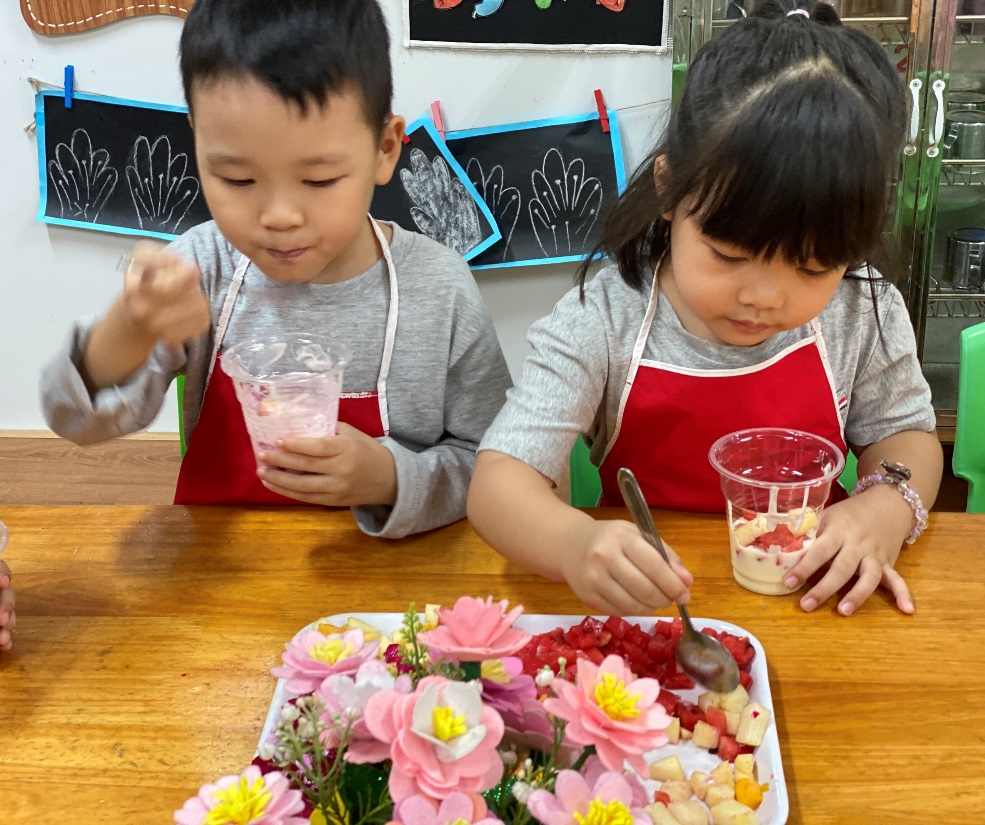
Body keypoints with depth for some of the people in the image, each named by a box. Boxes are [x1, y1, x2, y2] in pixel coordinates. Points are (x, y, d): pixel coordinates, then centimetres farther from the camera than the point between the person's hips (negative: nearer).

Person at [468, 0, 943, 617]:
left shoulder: (865, 317, -7)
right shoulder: (600, 326, -16)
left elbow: (905, 432, 9)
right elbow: (498, 480, -22)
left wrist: (886, 507, -13)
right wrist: (575, 542, -44)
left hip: (807, 602, 2)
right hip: (645, 607, -1)